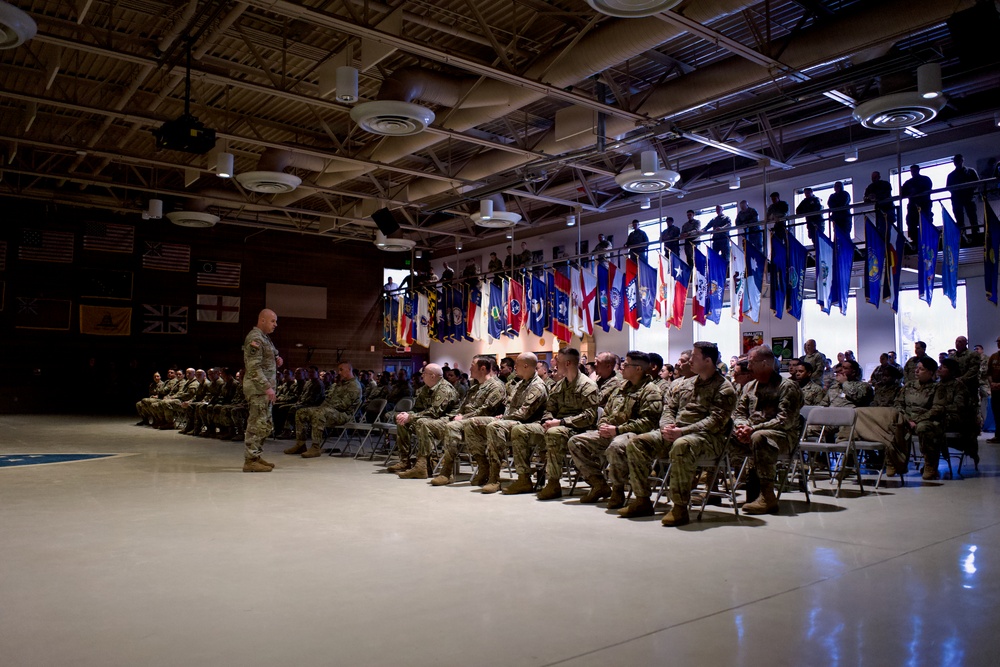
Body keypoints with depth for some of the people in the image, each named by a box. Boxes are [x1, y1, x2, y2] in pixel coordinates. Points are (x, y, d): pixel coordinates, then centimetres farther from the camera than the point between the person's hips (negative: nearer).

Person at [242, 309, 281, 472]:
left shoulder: (265, 338, 17)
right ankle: (250, 461, -4)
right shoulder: (254, 338, -13)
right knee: (257, 424, -8)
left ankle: (255, 457, 21)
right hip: (258, 387, -10)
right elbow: (254, 368, -19)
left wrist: (277, 361, 9)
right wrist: (267, 387, -22)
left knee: (265, 425, 13)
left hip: (264, 388, 10)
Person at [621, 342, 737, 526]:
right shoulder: (685, 383, 22)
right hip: (675, 432, 7)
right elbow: (669, 408, 18)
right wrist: (666, 426, -6)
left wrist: (683, 431, -23)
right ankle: (642, 501, -8)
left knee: (681, 446, -41)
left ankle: (680, 507, -31)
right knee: (635, 443, -12)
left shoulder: (724, 388, -1)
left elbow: (716, 421, -13)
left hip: (706, 436, -7)